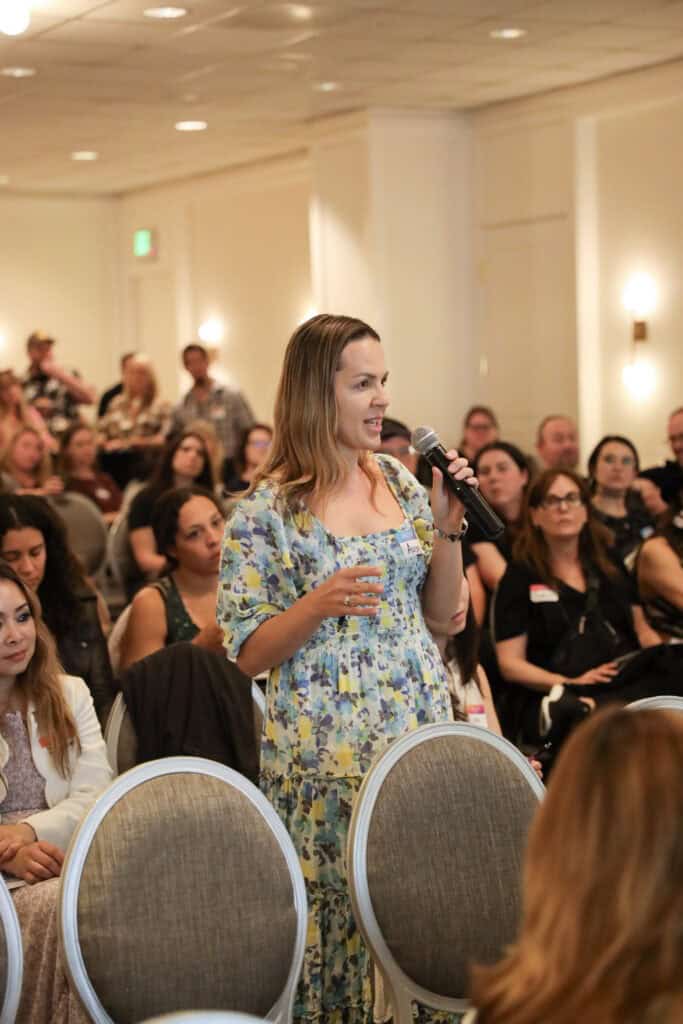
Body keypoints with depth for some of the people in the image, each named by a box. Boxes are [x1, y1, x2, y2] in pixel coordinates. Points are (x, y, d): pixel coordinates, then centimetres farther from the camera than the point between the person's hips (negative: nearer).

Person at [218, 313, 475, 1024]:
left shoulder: (399, 480, 7)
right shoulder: (266, 508, -8)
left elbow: (442, 612, 11)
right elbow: (247, 654, -6)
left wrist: (447, 524, -4)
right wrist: (320, 604, -22)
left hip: (420, 726, 5)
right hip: (325, 747, -4)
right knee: (340, 907, -1)